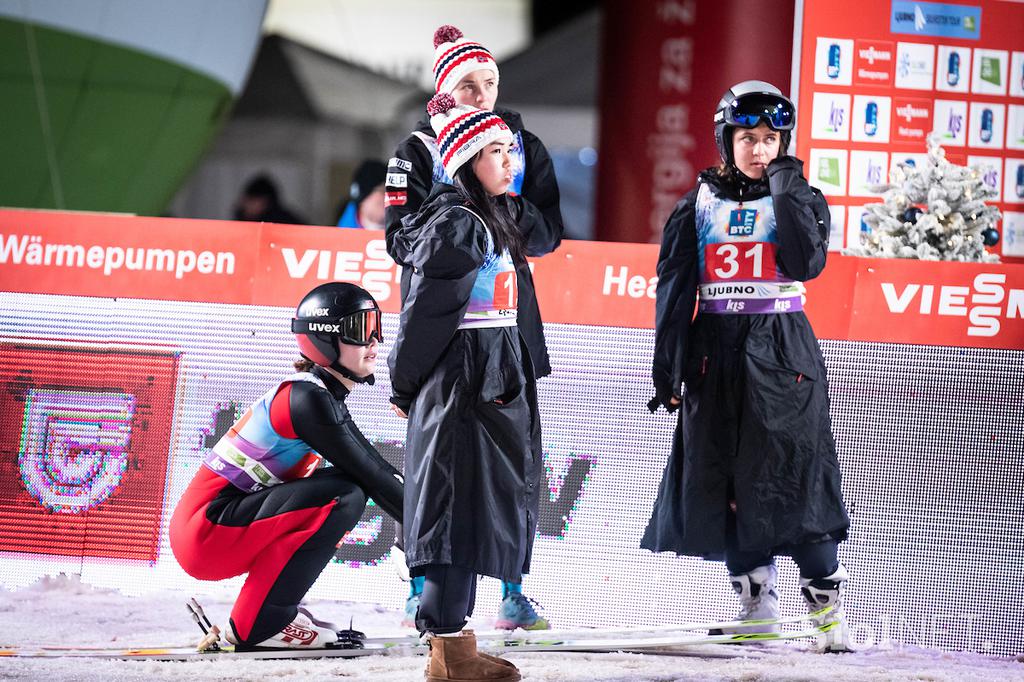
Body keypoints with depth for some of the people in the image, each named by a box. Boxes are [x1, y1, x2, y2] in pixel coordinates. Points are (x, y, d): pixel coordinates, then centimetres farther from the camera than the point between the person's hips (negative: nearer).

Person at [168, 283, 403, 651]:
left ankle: (273, 609, 8)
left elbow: (383, 470, 16)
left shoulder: (325, 397, 15)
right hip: (206, 530, -10)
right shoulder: (307, 399, -16)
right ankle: (257, 622, -16)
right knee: (344, 496, -21)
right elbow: (372, 478, -15)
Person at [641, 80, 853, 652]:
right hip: (716, 353, 3)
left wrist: (787, 191, -14)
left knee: (797, 475, -9)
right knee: (722, 481, 1)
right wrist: (668, 367, 0)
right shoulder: (700, 206, 9)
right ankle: (758, 601, 8)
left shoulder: (802, 200, 5)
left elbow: (805, 264, -13)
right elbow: (675, 289, 7)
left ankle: (827, 602, -5)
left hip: (783, 353, -3)